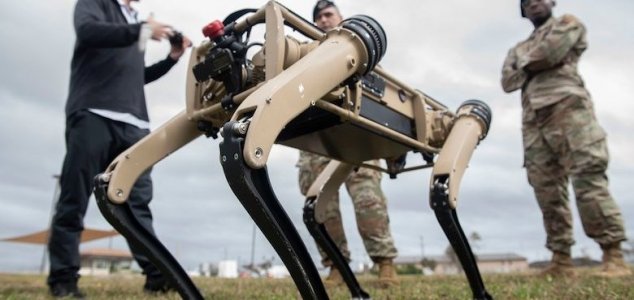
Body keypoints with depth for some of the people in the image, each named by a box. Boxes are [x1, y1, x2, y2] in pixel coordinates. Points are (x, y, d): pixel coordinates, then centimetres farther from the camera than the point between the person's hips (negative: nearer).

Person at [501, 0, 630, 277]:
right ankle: (561, 259, 0)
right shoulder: (519, 49, 31)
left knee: (587, 177, -17)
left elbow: (549, 53, -4)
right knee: (547, 190, -2)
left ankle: (614, 256, -16)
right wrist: (531, 66, -2)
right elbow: (508, 81, 13)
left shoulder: (568, 23, 18)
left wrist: (528, 63, 13)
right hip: (533, 121, 5)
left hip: (567, 107, -5)